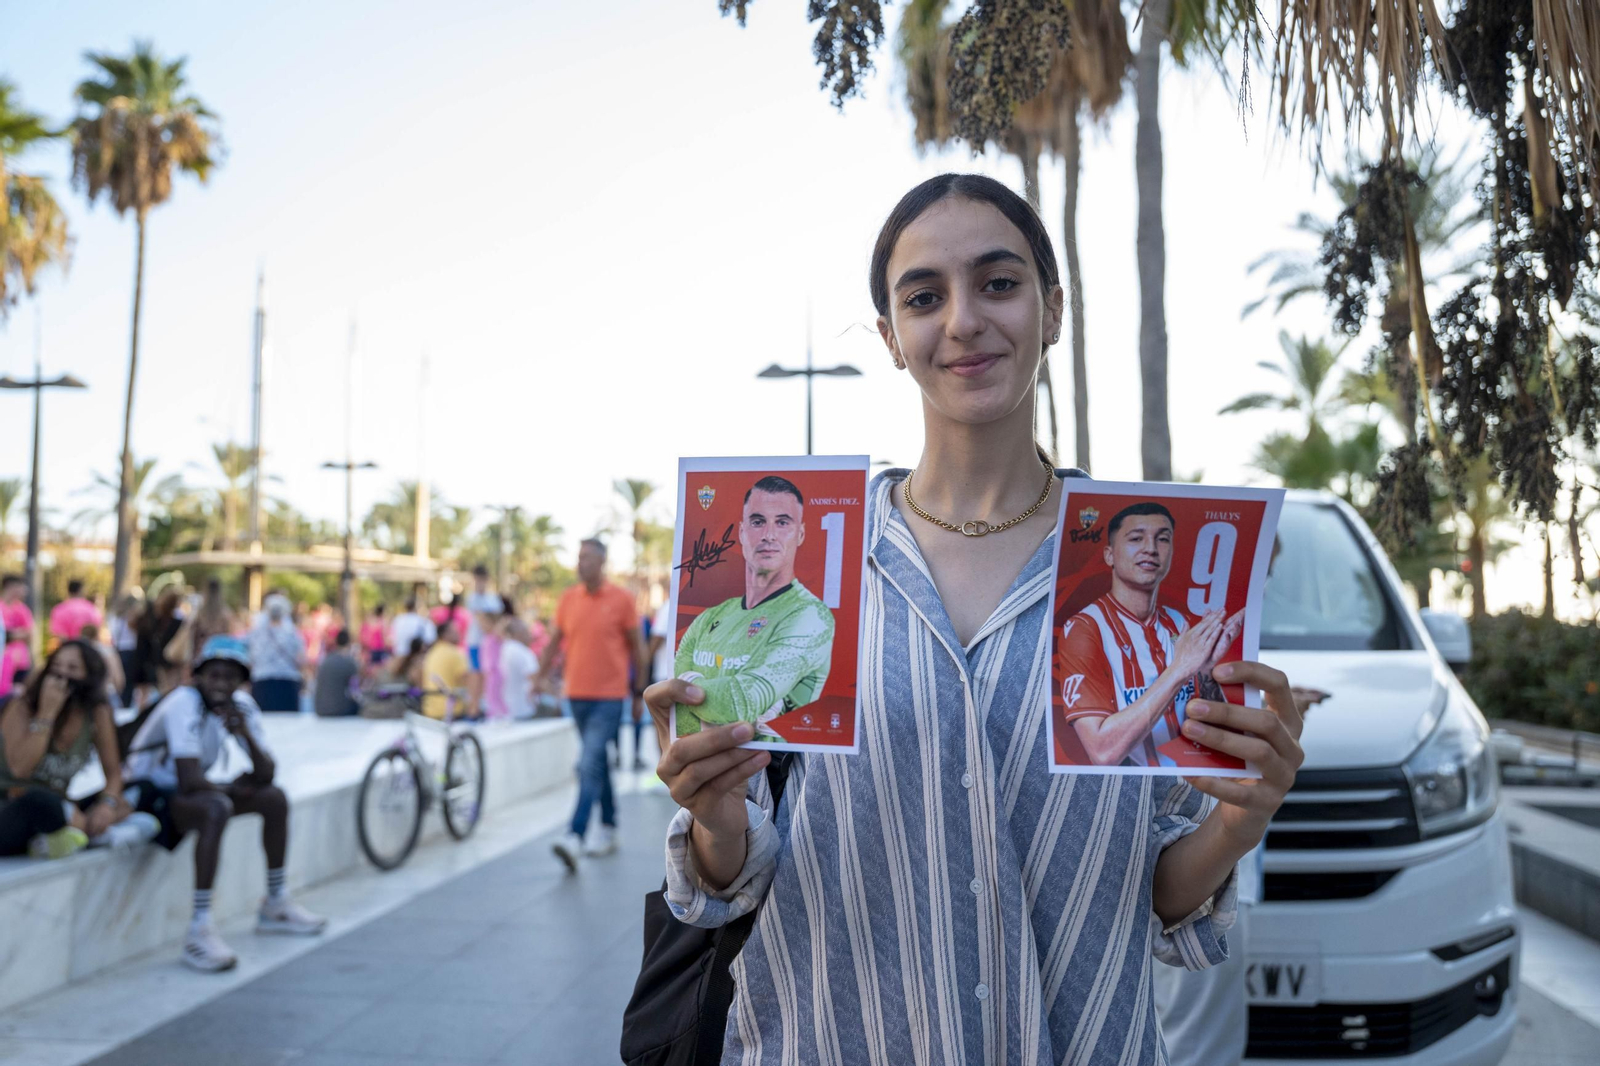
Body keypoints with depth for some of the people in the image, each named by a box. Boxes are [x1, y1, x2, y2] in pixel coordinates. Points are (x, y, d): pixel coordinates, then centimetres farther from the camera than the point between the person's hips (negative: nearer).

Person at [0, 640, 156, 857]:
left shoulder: (98, 713, -1)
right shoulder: (21, 708, -11)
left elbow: (113, 771, 0)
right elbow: (20, 768, -26)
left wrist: (107, 804, -21)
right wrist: (47, 713, -25)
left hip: (56, 812, 4)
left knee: (123, 803, -19)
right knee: (38, 798, -37)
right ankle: (104, 835, -20)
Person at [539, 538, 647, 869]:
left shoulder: (621, 599, -6)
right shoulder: (568, 598, 6)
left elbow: (636, 644, 1)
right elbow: (554, 641, 12)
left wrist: (639, 688, 4)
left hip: (609, 696, -5)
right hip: (577, 694, 5)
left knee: (589, 764, -15)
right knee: (598, 763, 16)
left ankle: (574, 838, -19)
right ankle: (608, 829, 28)